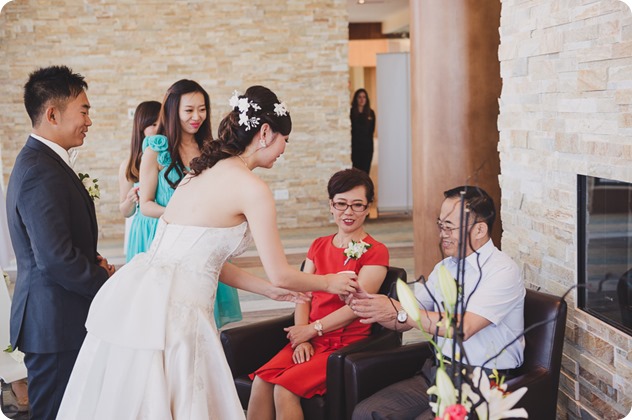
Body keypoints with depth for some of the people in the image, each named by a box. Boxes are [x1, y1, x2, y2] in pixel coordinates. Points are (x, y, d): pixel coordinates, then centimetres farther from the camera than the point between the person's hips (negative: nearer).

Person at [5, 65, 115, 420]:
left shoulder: (37, 161, 13)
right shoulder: (42, 172, -20)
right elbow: (57, 260, -26)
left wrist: (93, 261, 3)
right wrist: (107, 281, -11)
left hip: (52, 319, 10)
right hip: (56, 323, -10)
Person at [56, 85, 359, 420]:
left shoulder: (202, 172, 18)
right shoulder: (252, 188, -7)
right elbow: (280, 274, -2)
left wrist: (270, 290, 30)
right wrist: (329, 283, 17)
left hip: (132, 296, 8)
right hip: (173, 310, -8)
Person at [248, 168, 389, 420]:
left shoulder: (375, 252, -1)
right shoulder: (318, 247, 18)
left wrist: (312, 329, -9)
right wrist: (301, 340, -6)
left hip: (346, 343, -5)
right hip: (309, 340, 5)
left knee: (285, 388, -27)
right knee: (261, 382, -21)